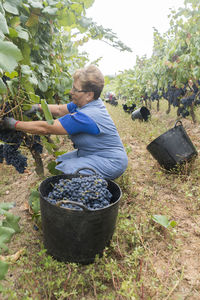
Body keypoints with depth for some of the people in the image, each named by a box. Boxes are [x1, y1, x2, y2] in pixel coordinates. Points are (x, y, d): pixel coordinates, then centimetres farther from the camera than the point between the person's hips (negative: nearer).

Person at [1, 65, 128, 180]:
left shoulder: (85, 117, -30)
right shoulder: (90, 102, -1)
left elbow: (45, 128, -25)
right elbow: (60, 110, 9)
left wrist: (15, 124, -14)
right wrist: (37, 107, -2)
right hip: (95, 154, 10)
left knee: (68, 170, -22)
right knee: (61, 162, 5)